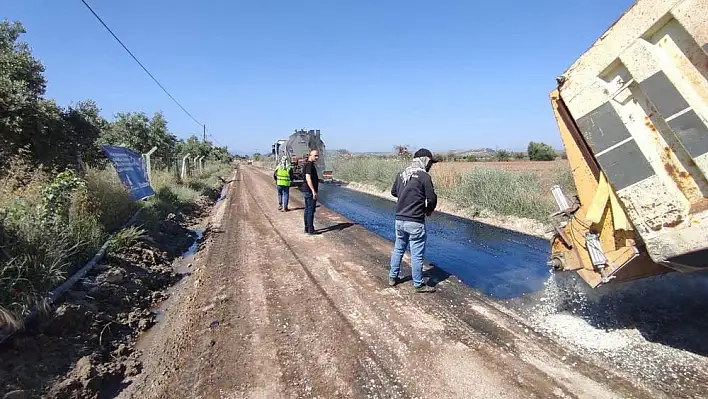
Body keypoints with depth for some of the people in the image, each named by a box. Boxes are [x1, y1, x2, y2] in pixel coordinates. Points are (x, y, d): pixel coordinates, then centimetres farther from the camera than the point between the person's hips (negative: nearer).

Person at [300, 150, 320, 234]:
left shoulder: (308, 164, 16)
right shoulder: (309, 165, -15)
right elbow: (308, 178, -24)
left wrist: (318, 180, 20)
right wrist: (314, 191, -27)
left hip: (306, 191, 11)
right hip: (310, 191, -11)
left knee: (307, 210, 13)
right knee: (311, 210, -6)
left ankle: (307, 229, 19)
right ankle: (310, 230, -1)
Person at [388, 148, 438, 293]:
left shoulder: (401, 174, 7)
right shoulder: (424, 176, -12)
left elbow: (393, 192, 20)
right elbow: (432, 198, -12)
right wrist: (429, 211, 8)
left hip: (399, 219, 7)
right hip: (415, 222, -6)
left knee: (398, 249, 21)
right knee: (417, 254, 5)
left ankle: (392, 277, 32)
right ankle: (418, 285, 16)